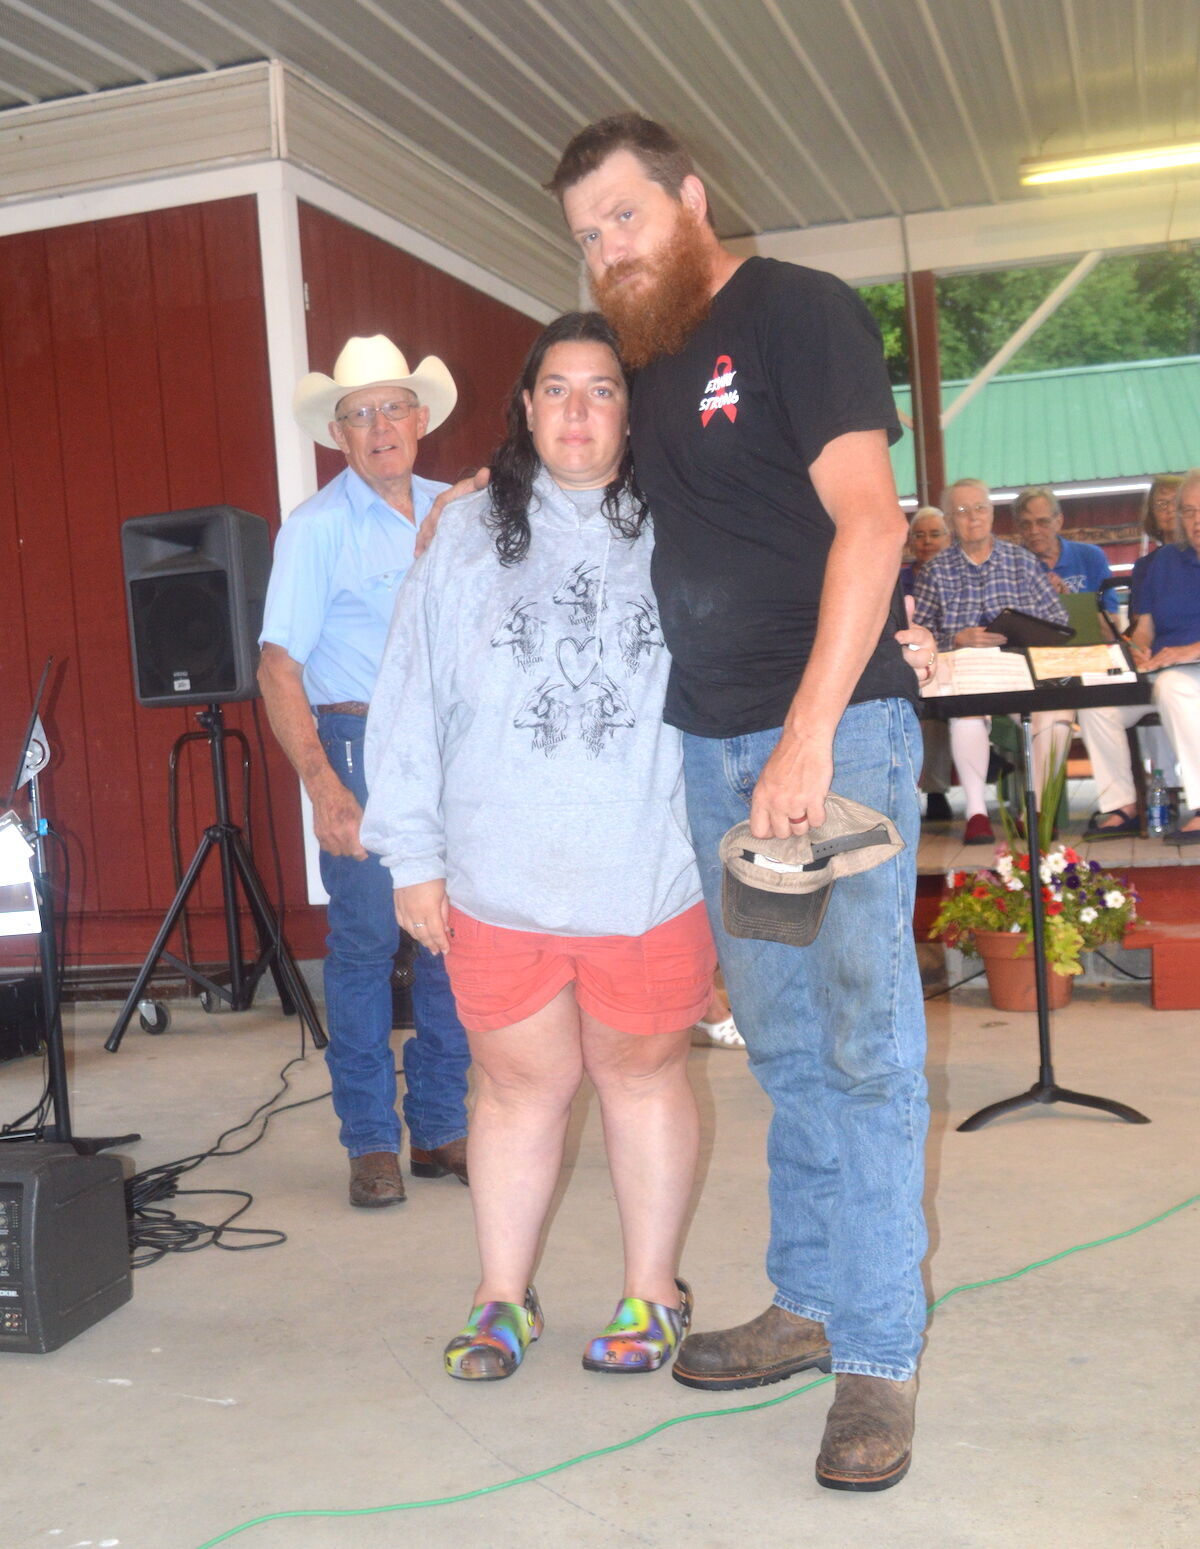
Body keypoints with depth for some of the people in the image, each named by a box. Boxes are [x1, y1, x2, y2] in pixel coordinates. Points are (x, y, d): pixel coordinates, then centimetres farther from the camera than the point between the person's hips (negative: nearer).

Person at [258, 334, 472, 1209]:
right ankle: (372, 1143, 12)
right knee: (365, 945, -1)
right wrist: (323, 786, -16)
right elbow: (280, 668, -7)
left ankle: (441, 1128, 20)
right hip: (365, 747, -4)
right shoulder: (317, 529, -2)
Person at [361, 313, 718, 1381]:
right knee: (521, 1085, 12)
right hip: (499, 880, 1)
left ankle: (653, 1295, 29)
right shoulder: (469, 536, 4)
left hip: (648, 877, -1)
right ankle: (502, 1301, 29)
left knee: (643, 1074, 13)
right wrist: (414, 854, 1)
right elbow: (414, 702, 3)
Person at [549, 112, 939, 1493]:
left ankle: (881, 1355, 6)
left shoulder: (797, 312, -6)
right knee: (783, 1046, 13)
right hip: (712, 746, 7)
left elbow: (869, 522, -16)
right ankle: (810, 1306, 25)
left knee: (863, 1042, -3)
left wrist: (811, 733, -23)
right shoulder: (642, 357, 15)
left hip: (834, 728, -7)